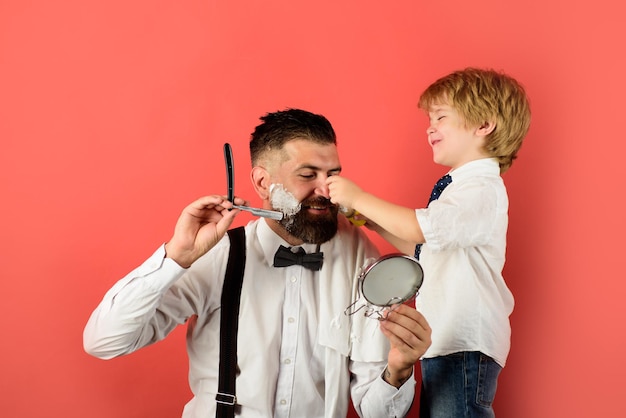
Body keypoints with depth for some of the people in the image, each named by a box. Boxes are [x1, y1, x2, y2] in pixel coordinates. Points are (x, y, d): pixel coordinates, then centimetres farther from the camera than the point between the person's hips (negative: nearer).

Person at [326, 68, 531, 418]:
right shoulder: (462, 186, 16)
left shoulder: (482, 190, -17)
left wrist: (358, 198, -20)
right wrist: (373, 220, 8)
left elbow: (419, 228, -30)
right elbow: (423, 248, 17)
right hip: (443, 338, 10)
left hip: (465, 346, -10)